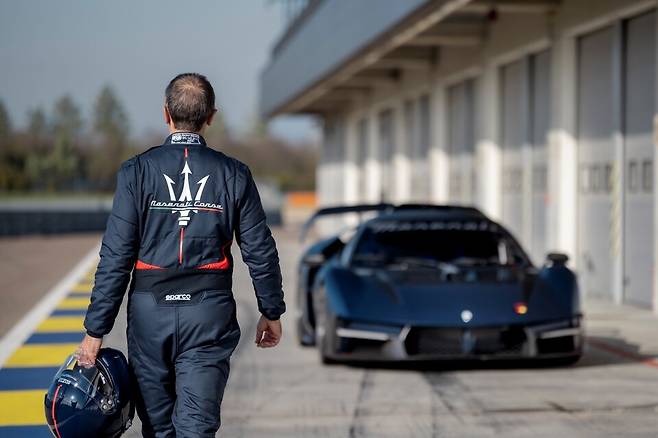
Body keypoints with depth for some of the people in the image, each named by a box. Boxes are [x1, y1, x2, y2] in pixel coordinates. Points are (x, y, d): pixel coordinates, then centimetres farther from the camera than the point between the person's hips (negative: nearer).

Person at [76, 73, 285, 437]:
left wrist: (96, 330, -3)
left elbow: (115, 256, -7)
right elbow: (260, 252, 3)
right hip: (210, 313, 0)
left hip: (149, 312, 0)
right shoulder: (233, 174, 0)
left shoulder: (137, 171, -4)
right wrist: (271, 311, 17)